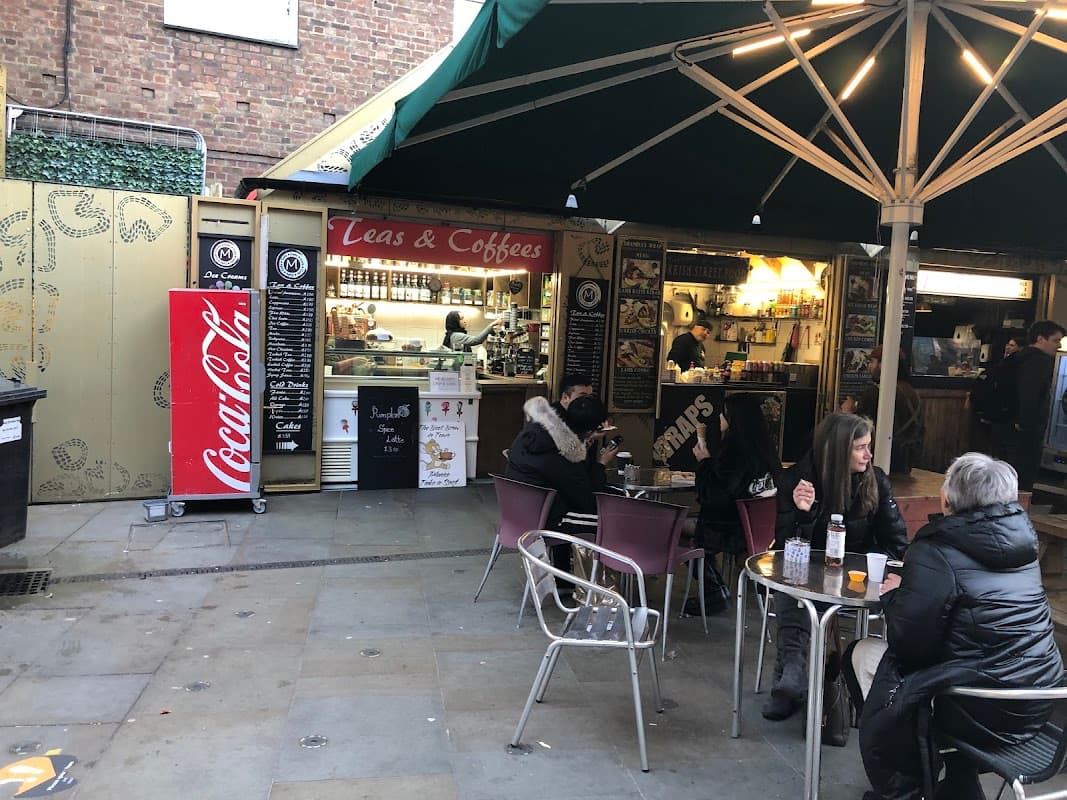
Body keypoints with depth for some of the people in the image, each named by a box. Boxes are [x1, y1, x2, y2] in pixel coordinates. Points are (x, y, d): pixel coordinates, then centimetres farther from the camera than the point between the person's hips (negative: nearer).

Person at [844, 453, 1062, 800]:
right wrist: (911, 589, 12)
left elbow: (909, 645, -16)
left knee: (863, 653, 9)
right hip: (1039, 703, 8)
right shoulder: (1021, 537, 3)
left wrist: (893, 596, 2)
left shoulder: (935, 553, -19)